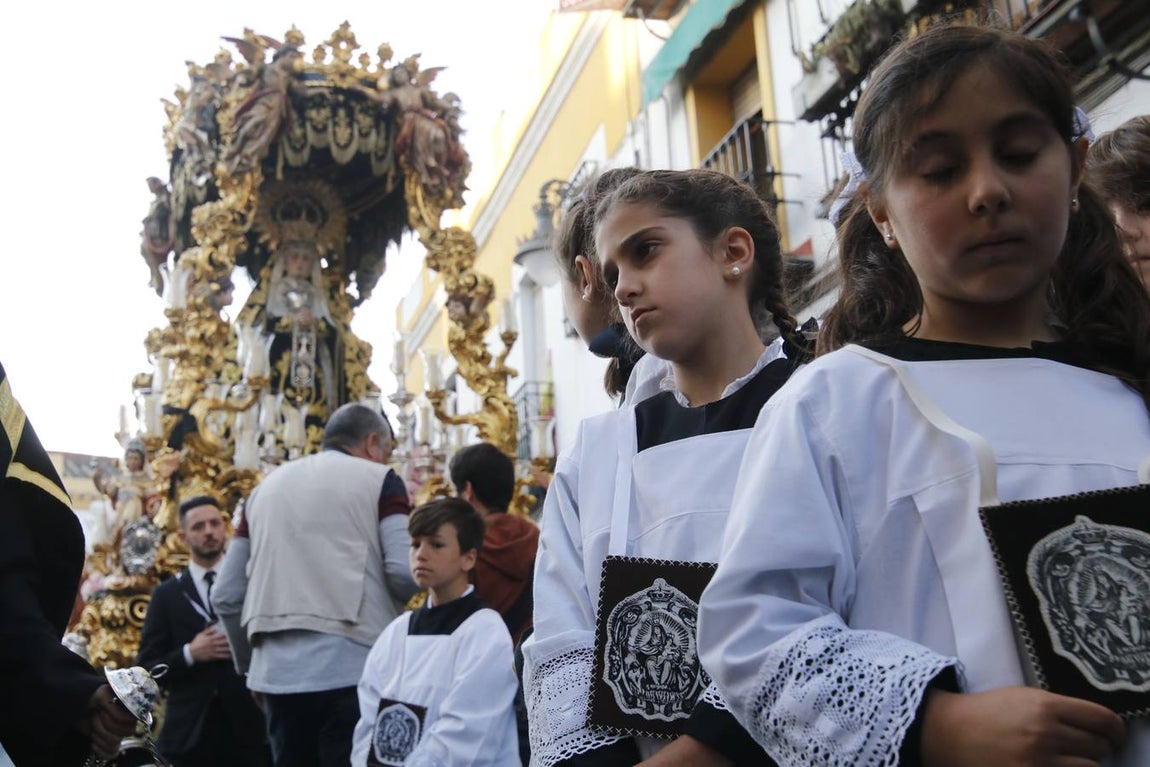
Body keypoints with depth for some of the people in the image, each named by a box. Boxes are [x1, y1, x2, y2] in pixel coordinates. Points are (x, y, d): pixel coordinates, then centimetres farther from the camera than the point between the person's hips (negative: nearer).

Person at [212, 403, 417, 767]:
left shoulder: (267, 486, 17)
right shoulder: (378, 479, 2)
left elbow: (225, 596, 15)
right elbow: (406, 571, -10)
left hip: (277, 671, 5)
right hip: (352, 668, -5)